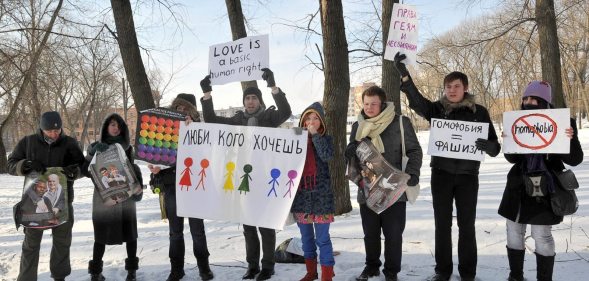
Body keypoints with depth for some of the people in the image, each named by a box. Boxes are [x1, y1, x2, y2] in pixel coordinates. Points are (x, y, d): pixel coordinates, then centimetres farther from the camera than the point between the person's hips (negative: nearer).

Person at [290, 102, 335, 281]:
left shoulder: (325, 139, 2)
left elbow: (327, 156, -18)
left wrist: (315, 135, -15)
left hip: (320, 193, -3)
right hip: (301, 192, 3)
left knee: (322, 238, -4)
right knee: (306, 237, 14)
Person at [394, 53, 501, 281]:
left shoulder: (479, 112, 0)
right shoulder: (437, 109, 1)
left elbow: (495, 146, -1)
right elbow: (416, 100, -20)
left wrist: (488, 146, -26)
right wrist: (404, 74, -35)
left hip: (467, 175, -1)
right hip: (441, 173, 1)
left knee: (466, 225, 5)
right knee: (442, 224, 7)